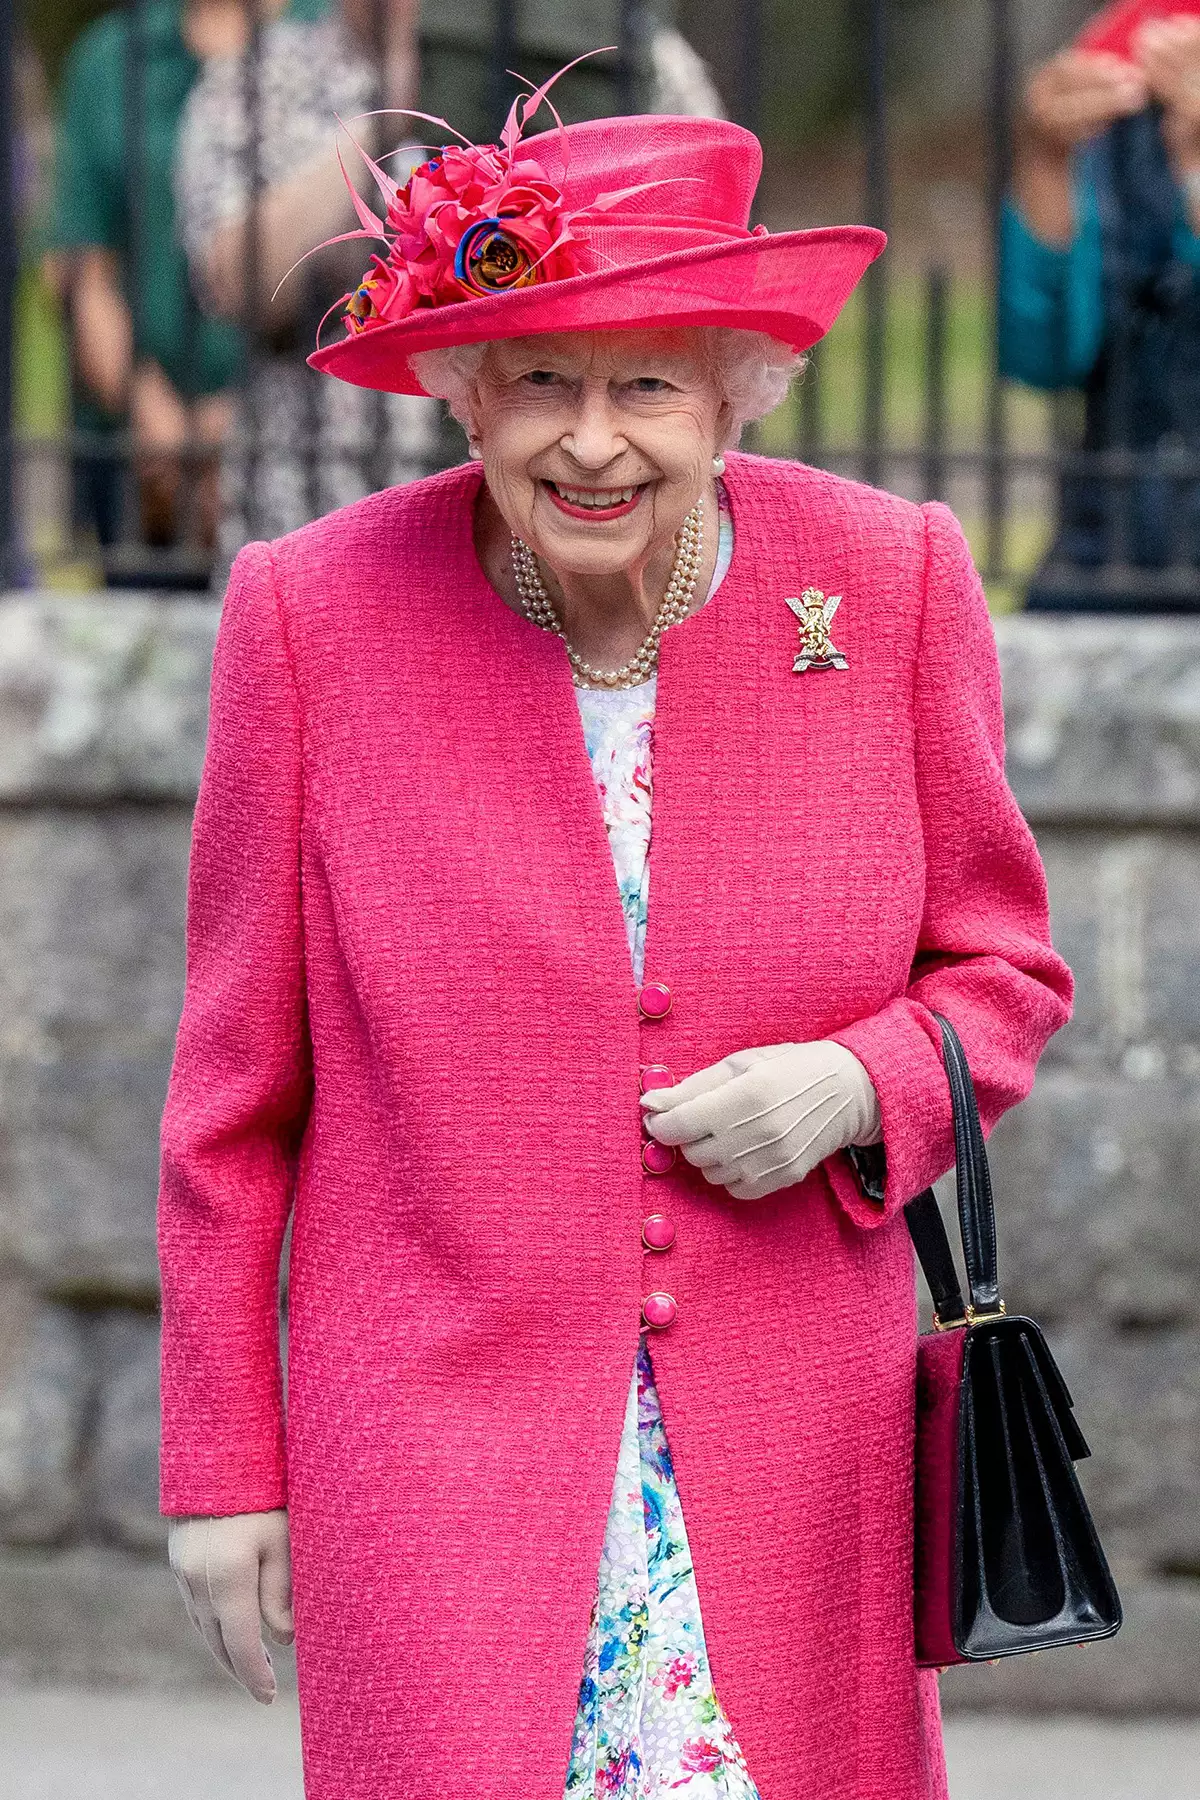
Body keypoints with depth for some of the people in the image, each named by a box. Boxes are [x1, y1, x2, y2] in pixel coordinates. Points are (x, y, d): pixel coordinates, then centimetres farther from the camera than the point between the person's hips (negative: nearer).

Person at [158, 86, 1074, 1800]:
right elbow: (234, 1088, 1)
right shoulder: (314, 613, -7)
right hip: (435, 1445, -2)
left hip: (791, 1451, 2)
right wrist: (222, 1464, 3)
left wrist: (856, 1088, -12)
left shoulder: (893, 581, -3)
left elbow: (1003, 968, 10)